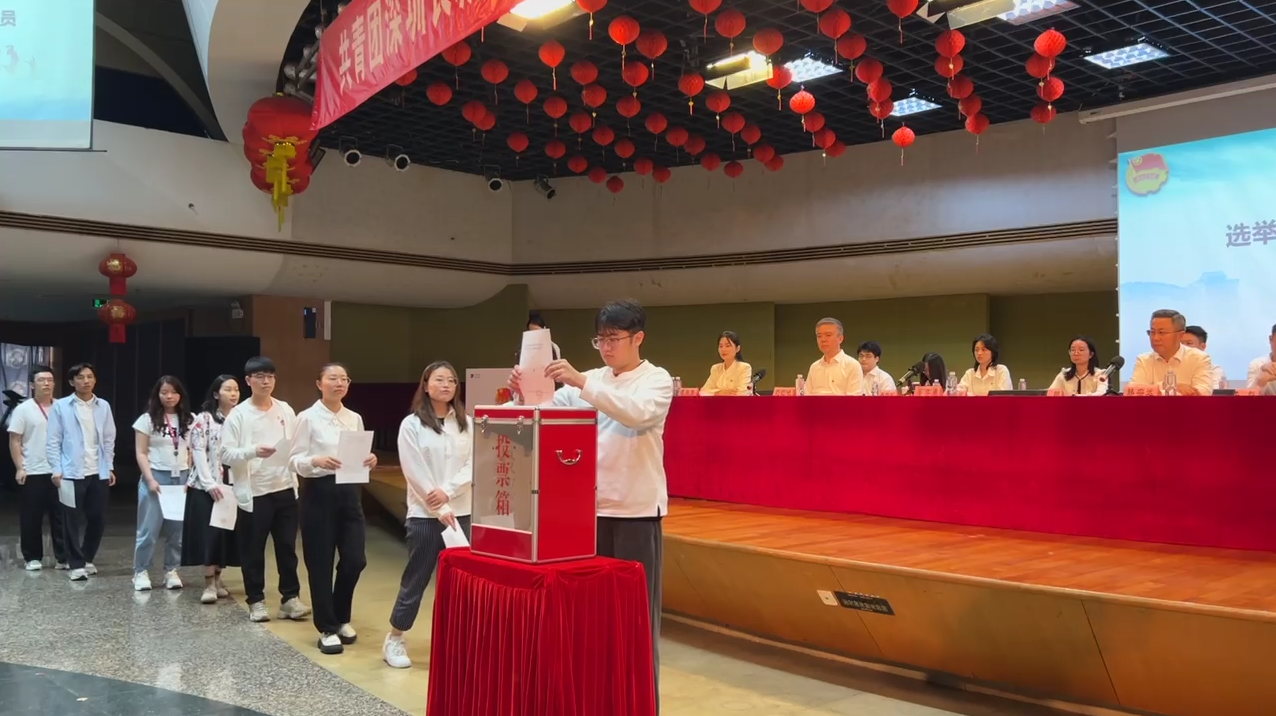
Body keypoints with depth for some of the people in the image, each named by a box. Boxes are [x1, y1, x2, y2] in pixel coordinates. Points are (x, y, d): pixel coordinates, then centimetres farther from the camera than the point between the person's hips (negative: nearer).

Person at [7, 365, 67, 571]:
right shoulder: (23, 409, 0)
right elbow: (14, 441, -1)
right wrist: (19, 468, -9)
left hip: (59, 471, 2)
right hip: (33, 473, -2)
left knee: (60, 516, 3)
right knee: (32, 517, 5)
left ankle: (63, 557, 8)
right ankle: (32, 557, 15)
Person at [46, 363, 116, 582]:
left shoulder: (103, 406, 8)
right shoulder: (60, 406, -1)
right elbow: (53, 441, -2)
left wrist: (109, 467, 7)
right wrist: (56, 469, -9)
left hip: (98, 473, 3)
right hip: (72, 473, -3)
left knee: (98, 519, 8)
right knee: (73, 520, 2)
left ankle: (87, 558, 26)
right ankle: (76, 564, 11)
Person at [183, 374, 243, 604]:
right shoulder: (204, 419, 0)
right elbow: (198, 452, -7)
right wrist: (210, 484, -16)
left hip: (235, 485, 4)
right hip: (208, 486, -4)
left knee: (230, 533, 4)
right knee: (210, 533, -7)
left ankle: (217, 576, 17)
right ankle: (209, 583, -4)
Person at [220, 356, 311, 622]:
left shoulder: (285, 410, 7)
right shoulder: (238, 414, -4)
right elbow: (226, 454, -8)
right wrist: (253, 451, -24)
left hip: (285, 488, 3)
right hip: (254, 492, -3)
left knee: (287, 546, 8)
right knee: (253, 550, 7)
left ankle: (290, 597, 17)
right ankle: (256, 601, 18)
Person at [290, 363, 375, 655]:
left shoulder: (355, 418, 9)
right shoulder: (308, 418, -5)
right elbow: (295, 460, -8)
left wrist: (369, 460, -7)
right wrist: (316, 461, -26)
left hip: (350, 492, 4)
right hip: (319, 493, -4)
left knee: (355, 559, 2)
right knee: (320, 563, 2)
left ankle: (341, 618, 26)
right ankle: (327, 628, 15)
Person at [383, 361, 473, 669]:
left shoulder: (467, 424, 6)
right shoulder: (411, 424, -3)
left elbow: (473, 465, 0)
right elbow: (415, 472, -9)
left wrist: (448, 492, -15)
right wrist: (439, 509, -13)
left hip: (461, 512, 3)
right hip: (424, 514, -3)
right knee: (416, 578, 3)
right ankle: (394, 640, 18)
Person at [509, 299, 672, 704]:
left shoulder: (657, 380, -4)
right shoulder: (590, 381, 10)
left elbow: (637, 414, -25)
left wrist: (582, 382, -33)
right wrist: (524, 395, -18)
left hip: (637, 512, -4)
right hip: (590, 508, 5)